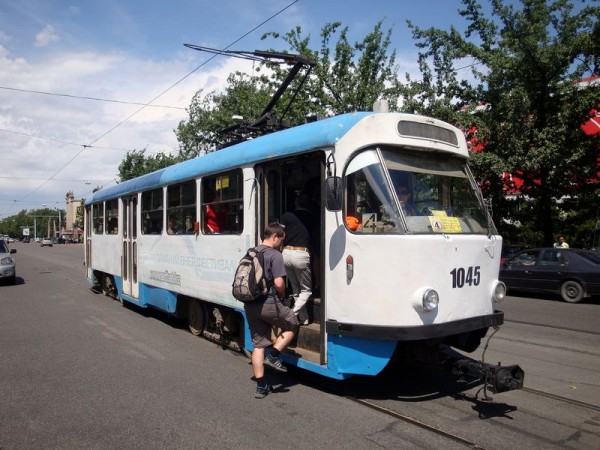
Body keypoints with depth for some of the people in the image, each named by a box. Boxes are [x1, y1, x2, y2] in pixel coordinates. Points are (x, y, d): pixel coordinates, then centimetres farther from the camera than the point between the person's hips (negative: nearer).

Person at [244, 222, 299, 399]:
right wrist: (282, 295, 2)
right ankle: (273, 355, 4)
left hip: (250, 305, 7)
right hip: (269, 304, -7)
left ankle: (261, 386, 13)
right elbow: (279, 283, -16)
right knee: (292, 325, 17)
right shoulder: (275, 255, -10)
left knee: (258, 345, 10)